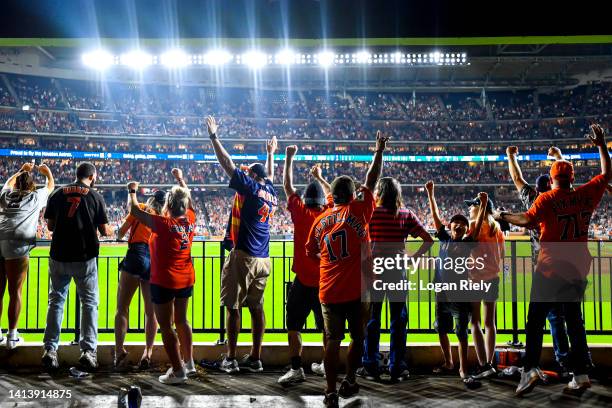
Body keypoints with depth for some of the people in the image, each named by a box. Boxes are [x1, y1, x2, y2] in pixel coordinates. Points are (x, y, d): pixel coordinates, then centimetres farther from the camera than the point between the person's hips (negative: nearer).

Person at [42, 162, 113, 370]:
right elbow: (104, 230, -1)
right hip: (85, 259, -2)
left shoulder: (57, 193, 5)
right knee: (89, 303, 7)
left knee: (56, 301, 12)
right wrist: (110, 230, 20)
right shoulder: (95, 196, -2)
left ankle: (50, 350, 10)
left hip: (59, 257, 2)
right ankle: (88, 351, 2)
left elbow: (50, 225, 9)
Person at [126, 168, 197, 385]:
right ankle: (189, 362, 27)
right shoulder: (190, 220, -2)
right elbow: (188, 199, 19)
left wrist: (132, 191, 7)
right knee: (181, 320, 19)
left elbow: (134, 211, -10)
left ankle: (178, 371, 2)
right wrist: (181, 179, 33)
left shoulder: (164, 224, -18)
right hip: (186, 279, 7)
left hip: (165, 282, -7)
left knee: (166, 326, 1)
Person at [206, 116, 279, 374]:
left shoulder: (250, 187, -7)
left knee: (233, 307, -1)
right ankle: (255, 359, 14)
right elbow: (270, 175, 34)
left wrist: (213, 136, 1)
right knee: (256, 307, 9)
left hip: (243, 257, -7)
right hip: (263, 259, 7)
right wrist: (270, 154, 49)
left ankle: (231, 359, 1)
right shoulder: (271, 193, 12)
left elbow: (227, 163, -6)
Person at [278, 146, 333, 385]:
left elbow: (288, 187, 2)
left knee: (293, 326, 1)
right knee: (326, 327, 16)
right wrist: (319, 177, 35)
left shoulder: (301, 213, -8)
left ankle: (296, 369, -4)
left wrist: (289, 159, 10)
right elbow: (332, 194, 21)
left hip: (303, 281, -4)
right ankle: (327, 366, 26)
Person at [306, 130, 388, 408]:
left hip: (328, 291, 3)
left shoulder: (321, 220, 7)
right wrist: (379, 151, 13)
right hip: (356, 290, -3)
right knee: (358, 338, 15)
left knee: (333, 341, 6)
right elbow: (371, 181, 3)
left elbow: (311, 253, 15)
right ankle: (348, 382, 18)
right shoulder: (358, 211, -4)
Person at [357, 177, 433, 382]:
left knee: (372, 319, 7)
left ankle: (371, 367, 11)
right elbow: (429, 240, -2)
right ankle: (397, 368, 13)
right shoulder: (406, 215, 0)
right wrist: (414, 257, 2)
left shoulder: (372, 213, -6)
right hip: (398, 270, 2)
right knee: (398, 319, 8)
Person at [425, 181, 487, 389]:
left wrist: (483, 205, -25)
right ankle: (448, 363, 32)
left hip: (461, 294, -3)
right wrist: (430, 195, 0)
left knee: (462, 334, -2)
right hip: (441, 293, 4)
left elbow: (478, 225, -13)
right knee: (442, 330, 14)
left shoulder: (468, 242, 0)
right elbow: (436, 217, 4)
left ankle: (463, 370, 6)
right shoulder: (444, 238, 7)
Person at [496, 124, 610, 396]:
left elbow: (528, 221, -23)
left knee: (535, 320, -1)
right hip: (577, 269, 4)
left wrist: (503, 217, -8)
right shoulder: (586, 195, 3)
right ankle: (580, 375, 11)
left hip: (550, 269, -4)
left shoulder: (547, 199, -9)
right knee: (574, 322, 12)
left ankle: (530, 370, -11)